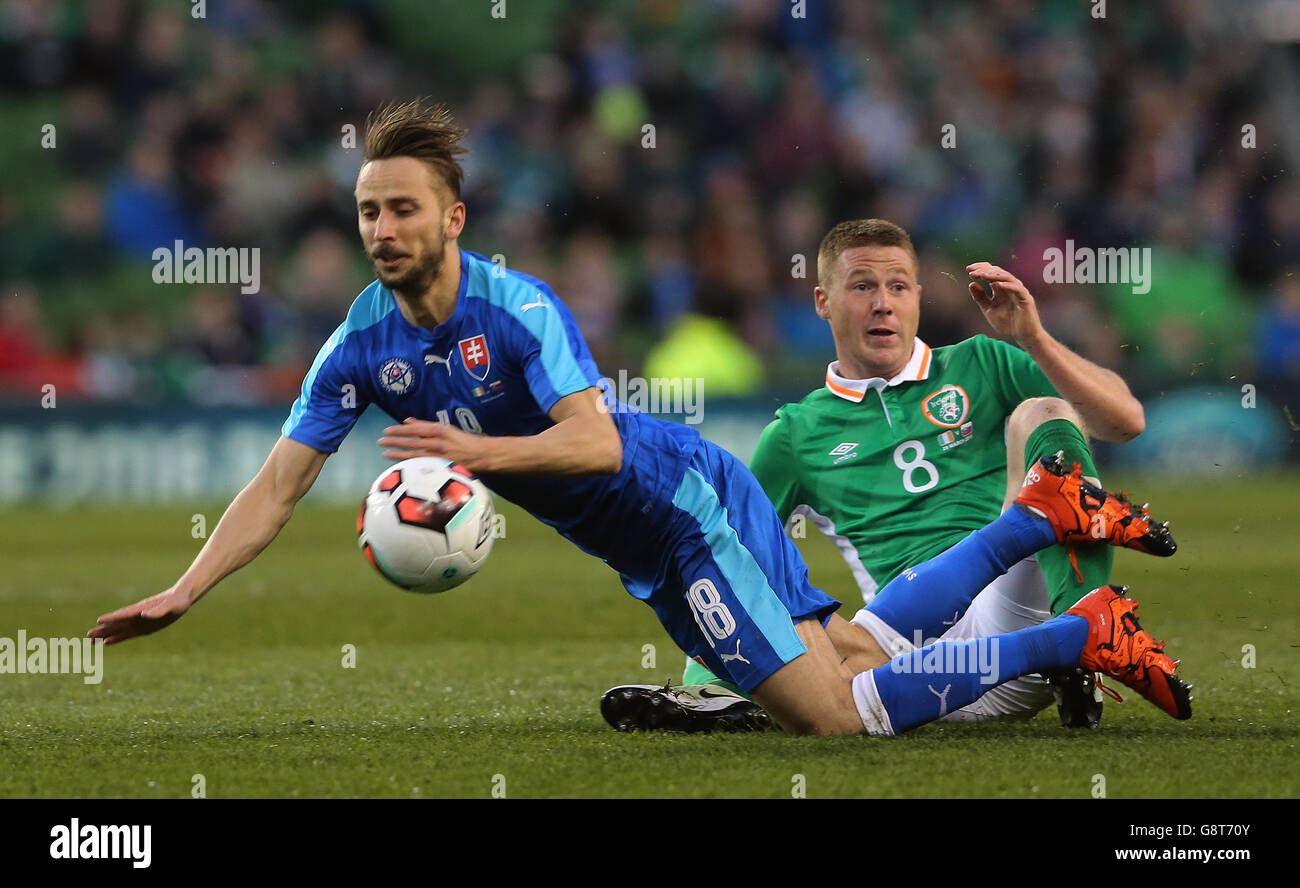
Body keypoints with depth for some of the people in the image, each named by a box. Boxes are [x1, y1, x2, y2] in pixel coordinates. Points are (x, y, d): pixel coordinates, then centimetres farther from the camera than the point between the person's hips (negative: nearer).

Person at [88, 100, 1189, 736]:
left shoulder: (518, 307, -21)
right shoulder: (360, 348, -1)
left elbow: (595, 439, -30)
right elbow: (277, 486, -3)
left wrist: (475, 450, -45)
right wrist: (181, 594, -14)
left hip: (691, 504, -7)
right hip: (649, 553, 7)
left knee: (837, 716, -18)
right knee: (856, 651, 13)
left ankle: (1086, 635, -7)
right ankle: (1042, 516, 28)